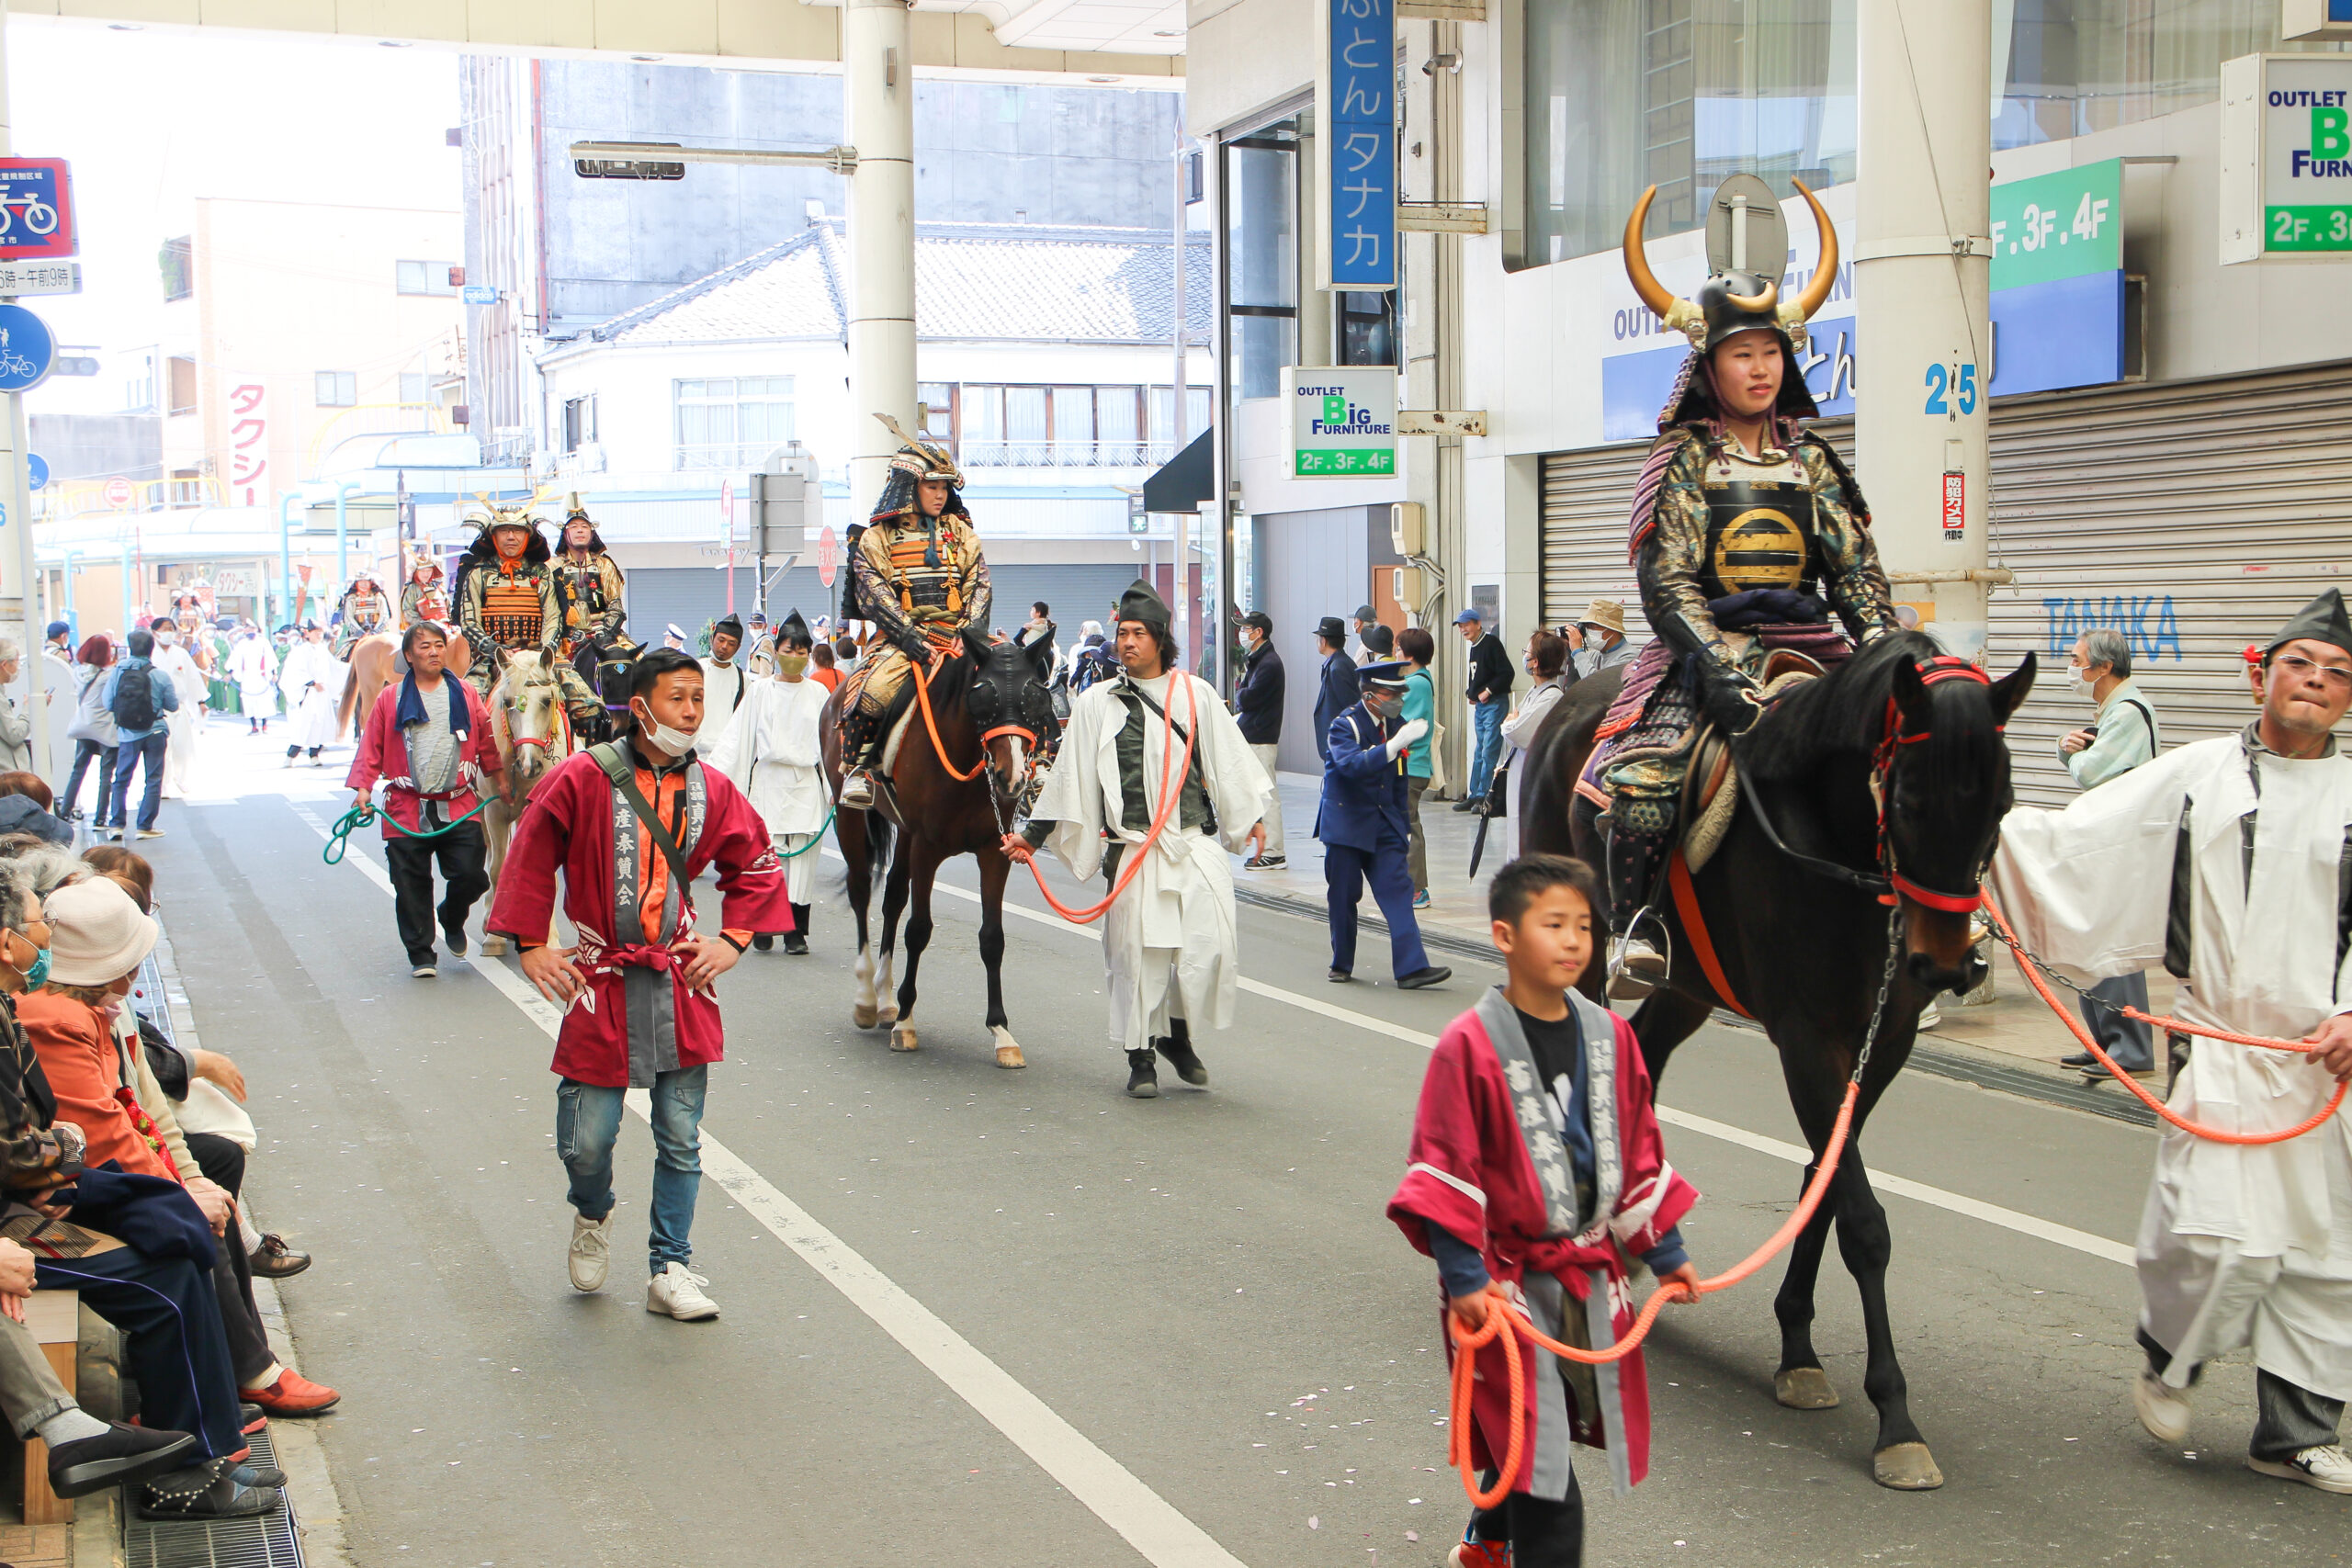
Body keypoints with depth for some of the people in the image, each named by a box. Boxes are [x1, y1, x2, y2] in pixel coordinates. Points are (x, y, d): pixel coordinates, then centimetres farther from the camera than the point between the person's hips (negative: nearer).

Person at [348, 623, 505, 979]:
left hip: (459, 808, 1)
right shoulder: (390, 699, 5)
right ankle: (421, 954, 15)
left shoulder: (466, 695, 9)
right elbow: (371, 748, 4)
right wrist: (362, 787, -7)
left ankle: (452, 919, 27)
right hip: (406, 811, -1)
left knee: (471, 876, -6)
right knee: (411, 886, 1)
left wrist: (501, 783, 17)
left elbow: (487, 744, 16)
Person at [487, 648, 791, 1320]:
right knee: (586, 1142, 1)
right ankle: (593, 1215, 34)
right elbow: (530, 859, 1)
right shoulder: (582, 779, -8)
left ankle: (668, 1271, 17)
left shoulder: (711, 789, 3)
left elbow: (758, 866, 16)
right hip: (601, 982, -3)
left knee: (680, 1140, 5)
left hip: (680, 979, 3)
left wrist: (731, 940, 7)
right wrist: (531, 946, 0)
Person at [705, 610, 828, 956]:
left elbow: (830, 740, 10)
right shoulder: (761, 690, 7)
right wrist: (713, 772, -4)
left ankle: (796, 932, 2)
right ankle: (762, 927, 3)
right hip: (768, 782, -1)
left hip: (806, 783, 1)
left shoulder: (818, 693, 10)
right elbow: (736, 735, 5)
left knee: (802, 856, -3)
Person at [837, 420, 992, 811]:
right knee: (873, 692, -30)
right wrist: (913, 640, -17)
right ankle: (857, 768, -10)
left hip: (956, 636, 3)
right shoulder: (876, 537, 5)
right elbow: (873, 595, -5)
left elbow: (979, 584, 9)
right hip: (902, 638, -3)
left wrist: (970, 631, -8)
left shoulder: (959, 531, 15)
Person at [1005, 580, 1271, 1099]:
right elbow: (1069, 778, 11)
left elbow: (1229, 760, 17)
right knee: (1137, 951, -1)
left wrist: (1251, 818, 16)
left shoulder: (1195, 694, 9)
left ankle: (1178, 1032, 15)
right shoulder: (1096, 704, 7)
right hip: (1134, 850, -1)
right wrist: (1032, 835, 8)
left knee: (1211, 943, -9)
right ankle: (1141, 1056, 14)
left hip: (1198, 843, 1)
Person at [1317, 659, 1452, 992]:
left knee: (1398, 889, -7)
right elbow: (1351, 764, -33)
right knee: (1343, 895, 2)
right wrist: (1394, 745, -41)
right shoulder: (1345, 725, -12)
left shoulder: (1395, 726, 8)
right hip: (1346, 823, -5)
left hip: (1384, 824, 5)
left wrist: (1404, 826, 17)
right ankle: (1342, 964, 19)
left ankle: (1411, 967, -13)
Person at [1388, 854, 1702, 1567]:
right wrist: (1464, 1279, -17)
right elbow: (1444, 1170, -14)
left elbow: (1639, 1155, 12)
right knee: (1536, 1448, -5)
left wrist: (1665, 1255, 14)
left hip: (1592, 1274, 6)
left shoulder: (1610, 1036, 2)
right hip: (1510, 1282, -6)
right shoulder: (1470, 1045, -15)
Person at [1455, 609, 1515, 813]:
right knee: (1479, 752, 11)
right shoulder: (1473, 647, 16)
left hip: (1495, 703, -9)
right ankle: (1474, 796, 14)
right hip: (1479, 705, 9)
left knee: (1489, 752, -9)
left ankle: (1484, 795, -8)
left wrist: (1488, 691, -16)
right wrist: (1470, 693, 11)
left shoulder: (1491, 643, -11)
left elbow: (1506, 673, -17)